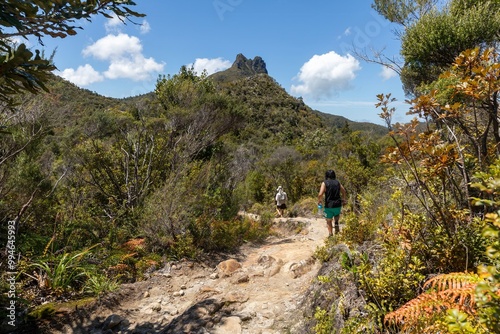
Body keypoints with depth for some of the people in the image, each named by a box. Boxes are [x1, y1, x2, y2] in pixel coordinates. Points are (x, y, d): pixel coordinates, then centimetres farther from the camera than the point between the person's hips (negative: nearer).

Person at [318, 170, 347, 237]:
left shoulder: (324, 183, -7)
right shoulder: (338, 182, 5)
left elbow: (320, 194, -18)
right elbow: (344, 192, 11)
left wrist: (319, 200, 0)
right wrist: (344, 200, 27)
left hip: (329, 205, -3)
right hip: (338, 205, 3)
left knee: (329, 220, 15)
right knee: (336, 215, 32)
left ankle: (330, 233, 12)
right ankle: (336, 224, 11)